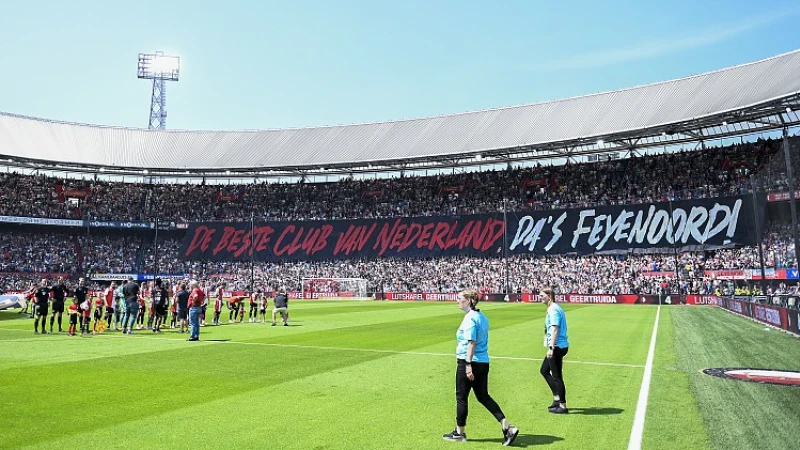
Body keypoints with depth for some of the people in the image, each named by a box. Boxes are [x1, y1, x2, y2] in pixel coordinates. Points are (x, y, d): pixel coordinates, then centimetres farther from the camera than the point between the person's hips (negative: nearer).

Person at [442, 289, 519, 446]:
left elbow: (471, 343, -22)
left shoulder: (470, 318, -16)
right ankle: (507, 427, 7)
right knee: (483, 396, 14)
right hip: (483, 362, 9)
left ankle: (459, 433, 19)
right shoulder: (481, 316, 12)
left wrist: (468, 365, -24)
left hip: (468, 363, -9)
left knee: (461, 397, 6)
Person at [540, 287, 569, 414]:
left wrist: (551, 348, -27)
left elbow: (555, 329, -24)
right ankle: (557, 397, 21)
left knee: (556, 376, -2)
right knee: (544, 370, 18)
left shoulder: (553, 309, -16)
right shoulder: (555, 308, 15)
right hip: (561, 346, 11)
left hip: (557, 346, -11)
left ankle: (562, 406, 6)